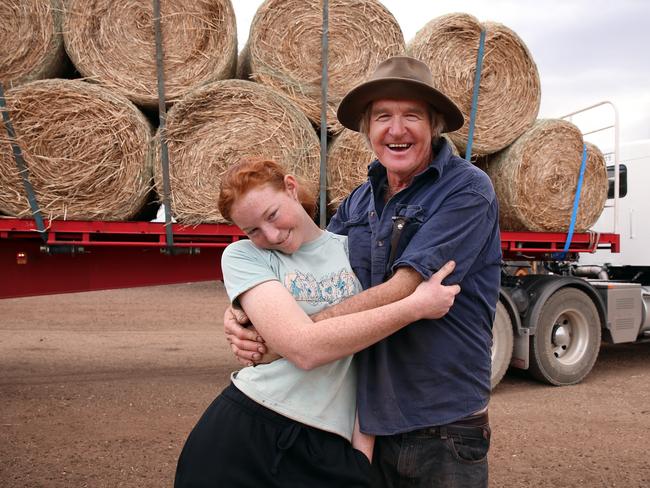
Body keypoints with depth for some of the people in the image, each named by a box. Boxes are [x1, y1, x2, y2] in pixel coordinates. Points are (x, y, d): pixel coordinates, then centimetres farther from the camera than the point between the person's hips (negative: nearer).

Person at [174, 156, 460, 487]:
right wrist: (415, 307, -16)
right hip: (244, 434, -1)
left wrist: (363, 445, -7)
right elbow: (304, 349, -18)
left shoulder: (354, 249, 5)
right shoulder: (242, 256, -4)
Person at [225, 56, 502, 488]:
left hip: (443, 424, -5)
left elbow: (403, 291, -22)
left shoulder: (467, 189, -14)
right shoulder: (360, 201, 7)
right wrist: (243, 315, -13)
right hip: (369, 419, 5)